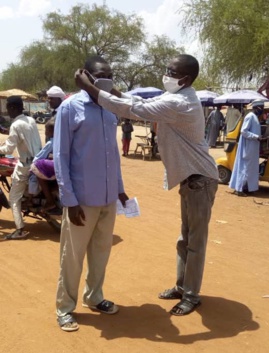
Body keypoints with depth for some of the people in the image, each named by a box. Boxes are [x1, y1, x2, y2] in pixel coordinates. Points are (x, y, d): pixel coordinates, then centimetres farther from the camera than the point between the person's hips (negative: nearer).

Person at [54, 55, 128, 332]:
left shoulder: (110, 109, 9)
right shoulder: (70, 107, -10)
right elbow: (60, 156, -11)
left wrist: (119, 187, 15)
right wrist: (69, 199, -15)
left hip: (108, 197, 6)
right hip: (82, 198, -6)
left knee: (101, 251, 17)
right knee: (72, 256, 6)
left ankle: (93, 297, 35)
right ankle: (64, 308, 22)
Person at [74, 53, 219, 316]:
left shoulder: (179, 103, -26)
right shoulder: (177, 97, 6)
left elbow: (134, 110, -32)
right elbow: (145, 103, 9)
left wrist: (89, 88, -29)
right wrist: (114, 92, -6)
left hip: (200, 179, -10)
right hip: (190, 178, 10)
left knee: (195, 242, 2)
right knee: (185, 240, 18)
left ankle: (191, 297, 16)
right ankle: (182, 287, 32)